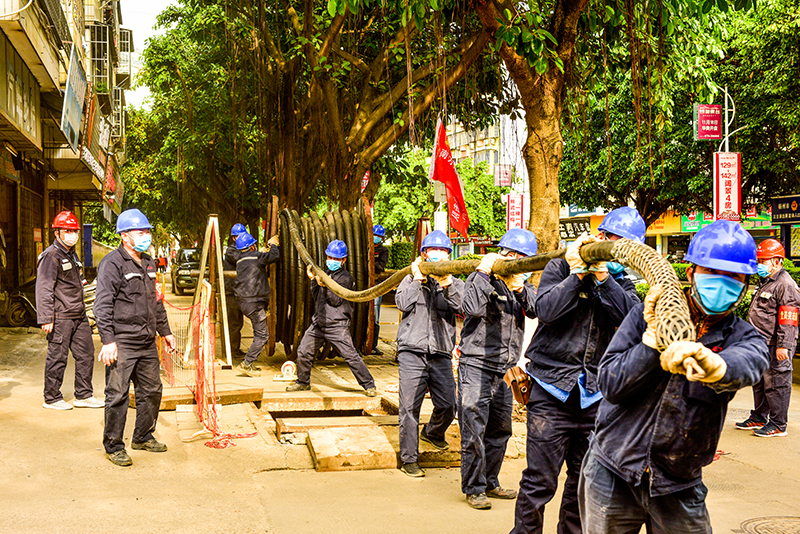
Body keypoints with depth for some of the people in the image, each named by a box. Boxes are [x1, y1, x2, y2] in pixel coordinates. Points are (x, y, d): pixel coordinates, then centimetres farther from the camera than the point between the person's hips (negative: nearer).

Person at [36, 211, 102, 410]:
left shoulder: (72, 255, 18)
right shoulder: (51, 256, -11)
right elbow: (44, 289, -16)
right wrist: (46, 319, -20)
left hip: (79, 315, 9)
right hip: (61, 317, -9)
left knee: (86, 353, 10)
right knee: (57, 356, -1)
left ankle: (83, 395, 19)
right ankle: (52, 398, 11)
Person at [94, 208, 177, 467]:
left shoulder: (148, 263, 16)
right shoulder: (113, 264, -10)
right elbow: (102, 305, -14)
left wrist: (165, 331, 25)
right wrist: (108, 340, -20)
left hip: (147, 343, 8)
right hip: (122, 344, -8)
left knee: (151, 391, 14)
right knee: (118, 395, -3)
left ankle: (143, 437, 29)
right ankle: (113, 446, 9)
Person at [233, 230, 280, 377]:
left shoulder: (240, 260, 15)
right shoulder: (255, 256, -11)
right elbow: (274, 256, -12)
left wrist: (268, 247, 33)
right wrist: (273, 244, 7)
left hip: (244, 302, 9)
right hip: (254, 302, -9)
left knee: (259, 334, 18)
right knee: (262, 335, -5)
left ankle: (249, 363, 18)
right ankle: (246, 365, -8)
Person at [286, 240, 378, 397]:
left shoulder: (345, 278, -6)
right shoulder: (325, 273, 16)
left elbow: (336, 300, -15)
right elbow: (316, 297, 15)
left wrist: (325, 286, -25)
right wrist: (314, 280, 3)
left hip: (337, 326, -7)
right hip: (318, 323, 7)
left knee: (350, 355, -10)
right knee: (303, 352, 10)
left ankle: (369, 385, -2)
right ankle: (303, 382, 29)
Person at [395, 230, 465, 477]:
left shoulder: (456, 284, 14)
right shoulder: (411, 280, 13)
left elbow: (464, 308, -7)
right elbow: (403, 303, -6)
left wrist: (447, 284, -17)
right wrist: (418, 278, -3)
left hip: (441, 355, 2)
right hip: (412, 352, -1)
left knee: (447, 406, 0)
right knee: (410, 407, -5)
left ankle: (433, 432, 34)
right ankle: (409, 459, 5)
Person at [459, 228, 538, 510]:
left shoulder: (523, 285, 12)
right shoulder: (481, 279, -7)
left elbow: (538, 310, -5)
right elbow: (472, 307, -26)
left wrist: (520, 289, -20)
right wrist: (484, 272, -21)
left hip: (504, 370, 7)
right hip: (476, 367, -7)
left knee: (500, 430, 15)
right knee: (474, 431, -5)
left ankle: (490, 482, 29)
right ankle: (474, 488, 7)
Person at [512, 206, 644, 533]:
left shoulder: (622, 283, 12)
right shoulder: (560, 268, 3)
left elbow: (633, 317, -10)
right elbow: (545, 310, -13)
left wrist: (602, 276, -15)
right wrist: (577, 273, -11)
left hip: (594, 395, 4)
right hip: (552, 390, -4)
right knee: (539, 481, -4)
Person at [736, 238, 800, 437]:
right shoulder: (765, 282, 18)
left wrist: (783, 346, -24)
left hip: (775, 348, -10)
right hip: (761, 345, 10)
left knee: (776, 384, -3)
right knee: (759, 382, 17)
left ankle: (778, 425, 5)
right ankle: (759, 418, 28)